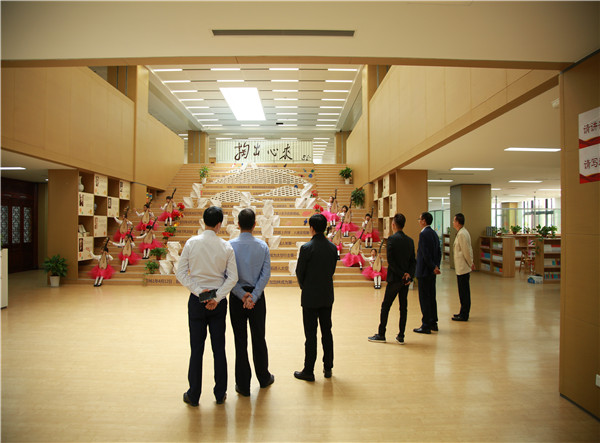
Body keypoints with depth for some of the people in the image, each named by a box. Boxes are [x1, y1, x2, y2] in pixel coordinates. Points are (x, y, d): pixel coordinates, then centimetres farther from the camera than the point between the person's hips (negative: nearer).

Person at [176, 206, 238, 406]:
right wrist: (217, 297, -9)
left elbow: (181, 273, -7)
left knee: (197, 348, 9)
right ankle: (220, 393, 21)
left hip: (196, 300, 0)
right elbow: (233, 277, -8)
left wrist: (198, 291, -9)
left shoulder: (191, 243, -6)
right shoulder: (226, 247, -6)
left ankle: (194, 395, 20)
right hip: (218, 301, 0)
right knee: (219, 348, 10)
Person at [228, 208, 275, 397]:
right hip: (257, 296, 1)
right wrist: (253, 297, -12)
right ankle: (264, 378, 31)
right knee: (259, 338, 15)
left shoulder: (230, 245, -8)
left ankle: (243, 385, 17)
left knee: (240, 341, 7)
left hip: (237, 296, -1)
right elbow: (266, 275, -9)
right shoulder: (263, 246, -4)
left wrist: (243, 295, -11)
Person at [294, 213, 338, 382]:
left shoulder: (307, 248, -15)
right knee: (327, 332, 15)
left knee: (310, 334, 3)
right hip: (327, 295, 5)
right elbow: (332, 270, 7)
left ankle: (308, 371, 13)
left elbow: (299, 272, -8)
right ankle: (328, 368, 25)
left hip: (310, 297, -5)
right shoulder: (333, 247, 0)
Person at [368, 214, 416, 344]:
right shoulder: (410, 240, 7)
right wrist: (409, 274, -4)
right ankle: (401, 336, 17)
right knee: (403, 307, 11)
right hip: (406, 279, 6)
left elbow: (390, 260, -17)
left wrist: (401, 274, -11)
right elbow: (413, 261, 5)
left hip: (394, 279, -6)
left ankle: (381, 334, 11)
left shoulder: (392, 239, -12)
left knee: (385, 306, 4)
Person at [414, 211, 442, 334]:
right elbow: (439, 252, 13)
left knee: (424, 298, -2)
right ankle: (433, 323, 25)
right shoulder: (434, 233, 11)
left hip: (424, 271, -9)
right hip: (431, 272, 9)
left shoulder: (424, 234, -17)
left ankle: (426, 326, 4)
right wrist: (436, 266, 9)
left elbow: (426, 254, -21)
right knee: (431, 297, 16)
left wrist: (433, 267, -13)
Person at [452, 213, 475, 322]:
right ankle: (463, 313, 25)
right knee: (464, 292, 16)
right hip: (462, 267, 10)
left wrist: (471, 264, -9)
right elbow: (469, 250, 17)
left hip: (463, 268, -10)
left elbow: (467, 251, -19)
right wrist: (471, 263, 16)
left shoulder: (462, 234, -18)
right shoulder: (462, 232, 13)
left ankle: (464, 316, 6)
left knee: (464, 292, -2)